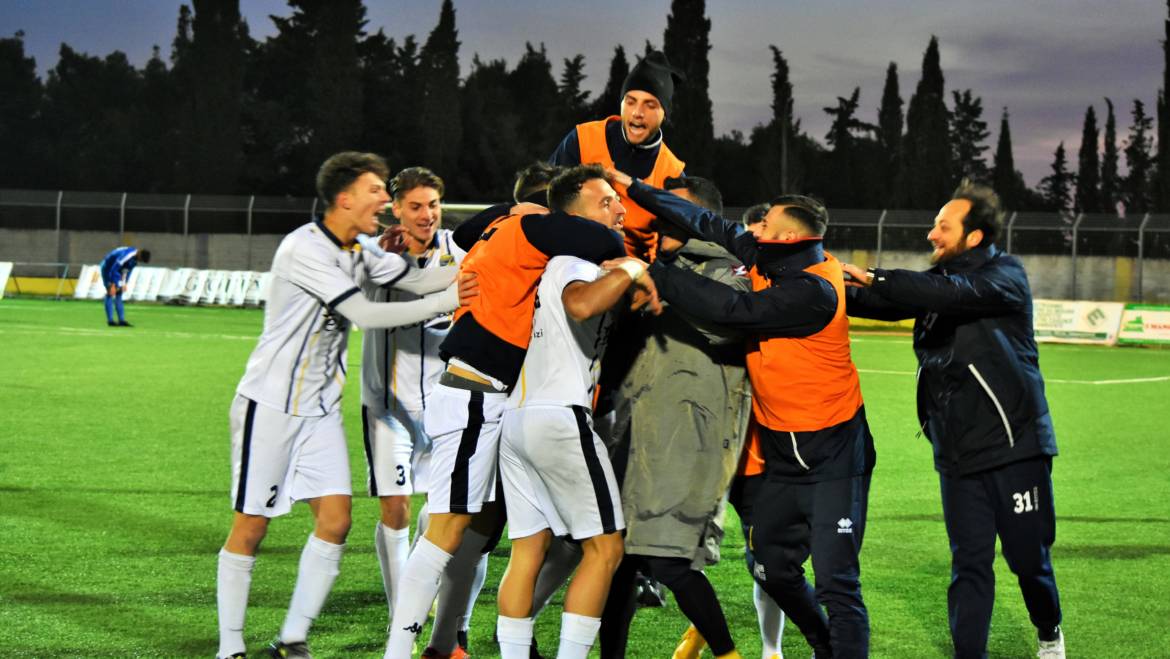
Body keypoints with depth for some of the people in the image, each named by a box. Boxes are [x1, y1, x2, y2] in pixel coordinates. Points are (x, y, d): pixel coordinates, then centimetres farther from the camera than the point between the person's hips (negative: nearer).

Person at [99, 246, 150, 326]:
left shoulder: (135, 257, -5)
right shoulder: (125, 255, -34)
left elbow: (128, 270, 10)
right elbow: (113, 270, -31)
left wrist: (124, 283, 8)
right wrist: (112, 285, -28)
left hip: (115, 270, 9)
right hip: (107, 269, -9)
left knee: (119, 294, 4)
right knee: (110, 294, -12)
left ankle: (121, 320, 2)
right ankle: (110, 321, -12)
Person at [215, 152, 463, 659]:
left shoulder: (360, 252, 7)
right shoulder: (304, 249, -19)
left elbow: (417, 279, 3)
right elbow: (366, 314, -23)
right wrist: (450, 301, -22)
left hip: (320, 408, 7)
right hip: (270, 404, -7)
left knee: (335, 518, -4)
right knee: (250, 527, -2)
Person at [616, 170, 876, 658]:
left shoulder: (812, 292, -24)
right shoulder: (769, 262, 1)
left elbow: (734, 309, -32)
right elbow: (712, 227, 7)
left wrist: (654, 274, -28)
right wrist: (635, 188, 5)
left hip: (832, 458, -9)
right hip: (782, 455, 9)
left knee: (836, 581, -13)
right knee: (774, 570, 13)